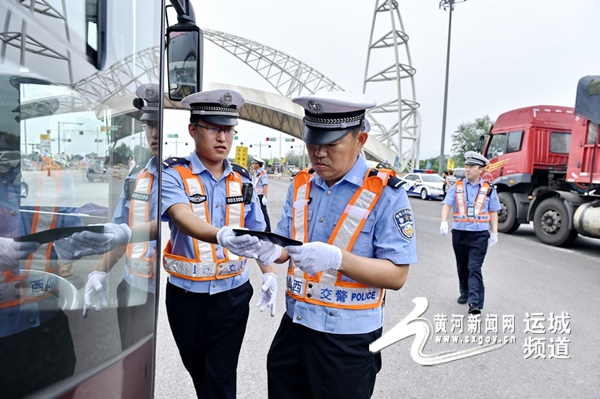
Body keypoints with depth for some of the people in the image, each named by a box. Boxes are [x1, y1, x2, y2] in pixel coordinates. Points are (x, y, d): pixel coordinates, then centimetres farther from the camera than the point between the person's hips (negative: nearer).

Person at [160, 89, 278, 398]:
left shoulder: (242, 180, 1)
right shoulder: (173, 175, -10)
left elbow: (257, 234, 7)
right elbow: (183, 218, -30)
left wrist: (268, 273, -9)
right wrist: (221, 236, -49)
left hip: (232, 295, 1)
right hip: (186, 296, -1)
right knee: (198, 374, 21)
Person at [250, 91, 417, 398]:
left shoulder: (386, 193, -15)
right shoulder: (300, 185, 3)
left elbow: (397, 275, -16)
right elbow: (286, 246, 7)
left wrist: (337, 258, -31)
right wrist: (271, 251, -17)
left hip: (349, 338, -5)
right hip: (294, 325, 5)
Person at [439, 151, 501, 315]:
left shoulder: (488, 189, 3)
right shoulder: (457, 187, 4)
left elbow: (493, 212, 7)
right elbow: (447, 204, -4)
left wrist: (494, 233, 1)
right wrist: (444, 222, -20)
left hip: (479, 235, -2)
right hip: (459, 233, 2)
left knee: (474, 268, -9)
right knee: (462, 267, 16)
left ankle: (475, 302, -9)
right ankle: (465, 293, 35)